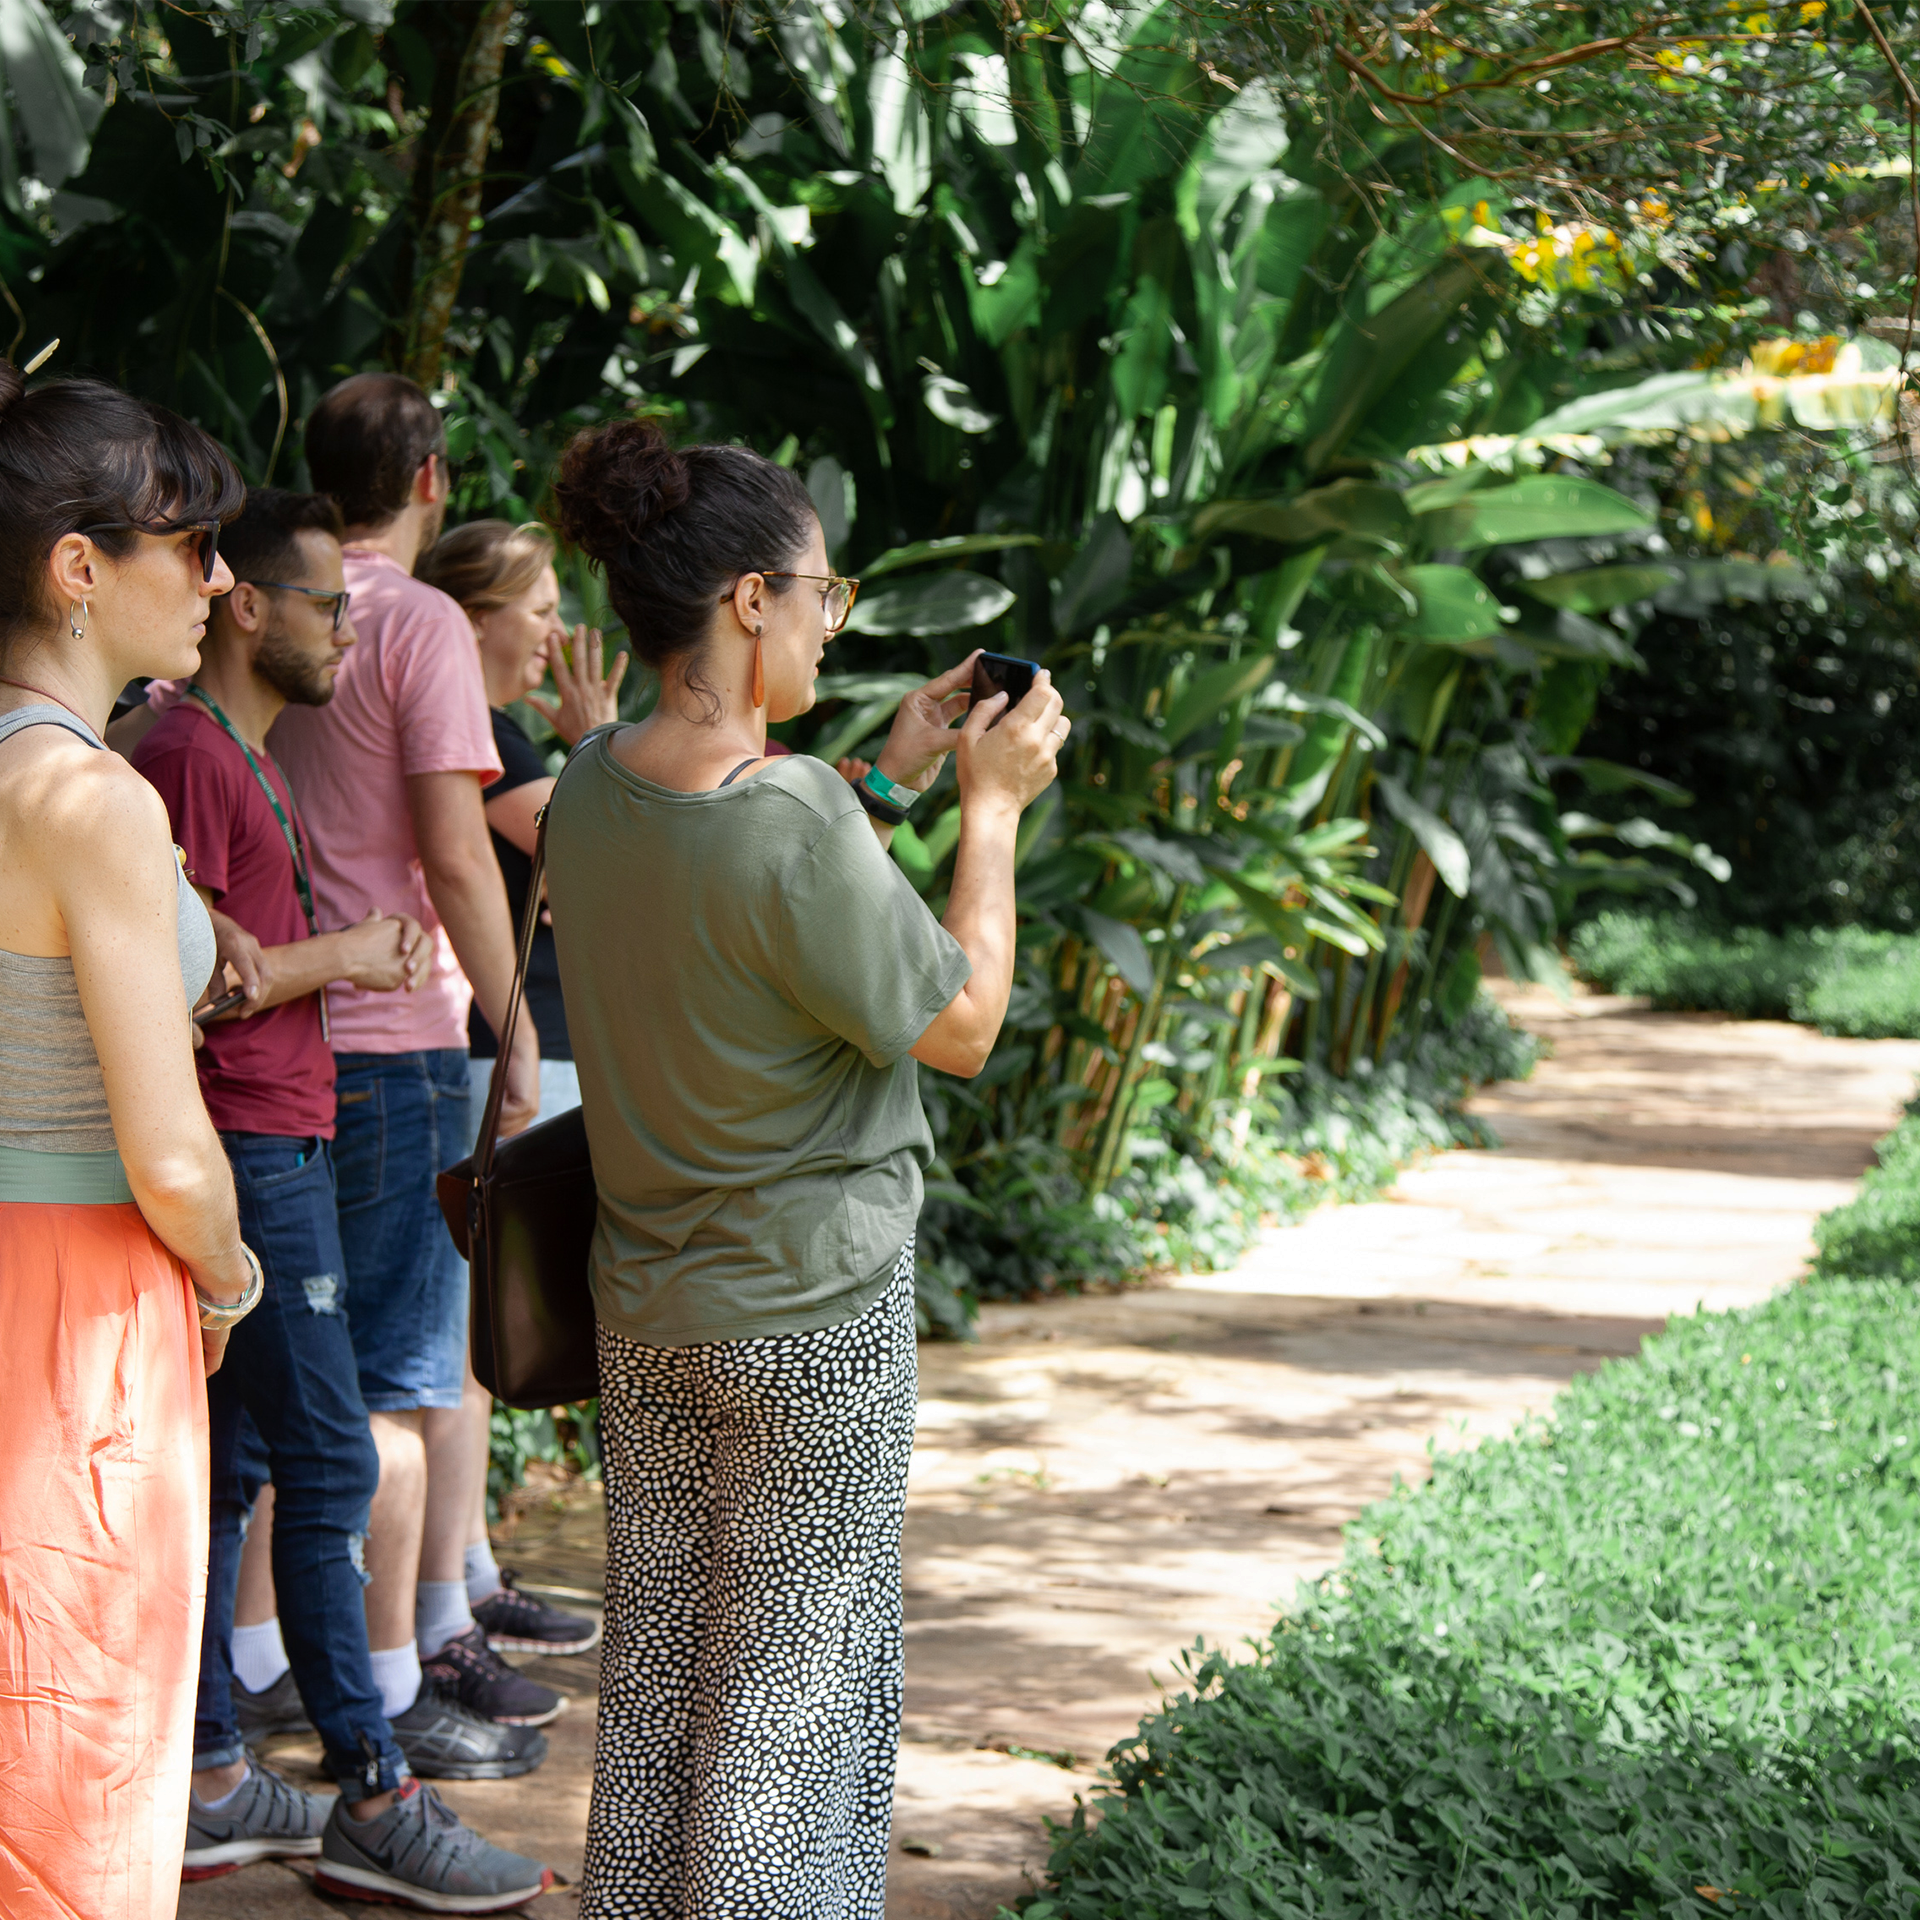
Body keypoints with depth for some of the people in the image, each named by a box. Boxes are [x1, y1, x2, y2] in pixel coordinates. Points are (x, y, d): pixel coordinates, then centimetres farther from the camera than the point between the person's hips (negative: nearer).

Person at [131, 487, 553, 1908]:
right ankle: (374, 1804, -2)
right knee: (330, 1466, -7)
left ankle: (208, 1784, 18)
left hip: (282, 1141, 10)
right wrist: (336, 956, -11)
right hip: (248, 1154, -10)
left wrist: (361, 948, 13)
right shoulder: (186, 755, -14)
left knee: (230, 1462, 12)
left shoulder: (251, 762, 19)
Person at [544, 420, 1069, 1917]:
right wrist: (994, 805, -5)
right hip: (815, 1317, -7)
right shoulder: (794, 823, -25)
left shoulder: (595, 788, -1)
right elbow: (959, 1023, -14)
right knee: (797, 1681, 6)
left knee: (655, 1667, 17)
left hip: (647, 1309, 7)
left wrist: (890, 784, 14)